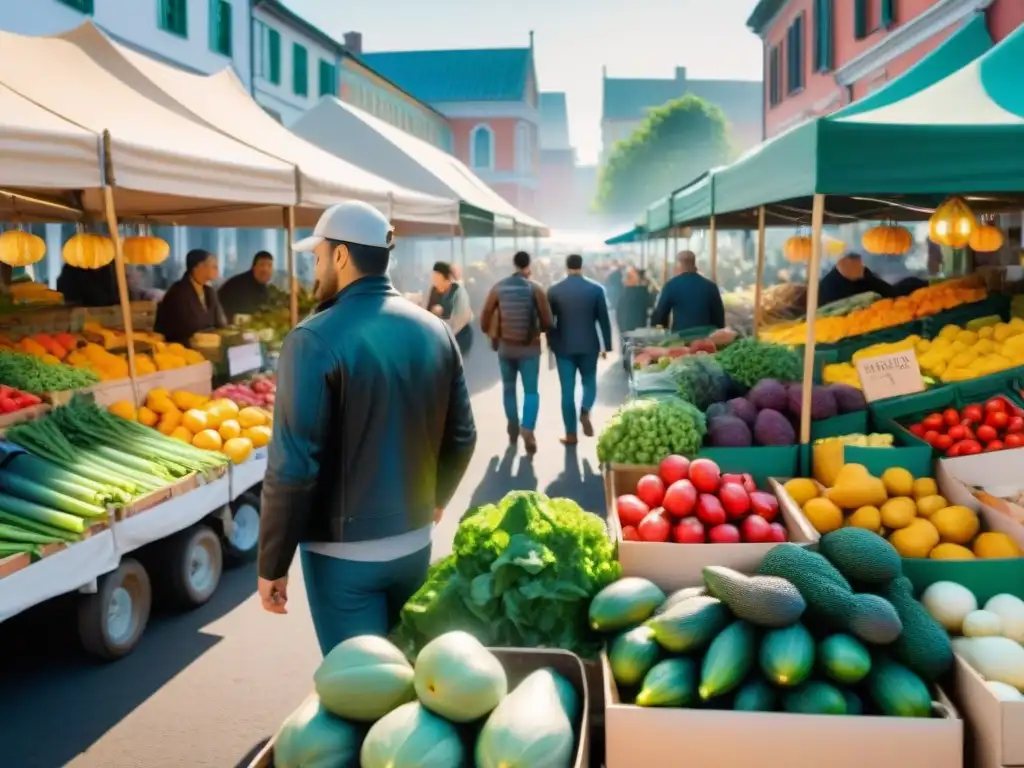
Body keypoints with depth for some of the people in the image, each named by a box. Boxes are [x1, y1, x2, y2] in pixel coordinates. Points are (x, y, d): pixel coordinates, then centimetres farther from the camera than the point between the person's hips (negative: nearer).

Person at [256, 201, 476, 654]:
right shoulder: (434, 331, 0)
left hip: (344, 551, -5)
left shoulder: (315, 340, -18)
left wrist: (272, 564, -9)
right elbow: (461, 438, 7)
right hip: (415, 541, 6)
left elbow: (294, 467, -20)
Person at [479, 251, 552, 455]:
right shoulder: (535, 289, -9)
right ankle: (527, 429, -17)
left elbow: (485, 317, 0)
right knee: (531, 390, 2)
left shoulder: (498, 288, -4)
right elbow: (547, 321, -7)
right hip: (529, 347, -2)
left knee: (509, 388, 17)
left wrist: (492, 334, 18)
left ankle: (513, 429, 25)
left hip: (505, 346, 2)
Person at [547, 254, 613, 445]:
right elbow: (604, 320, -2)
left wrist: (551, 344, 14)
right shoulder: (596, 288, -3)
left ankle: (571, 434, 5)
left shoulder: (554, 290, -3)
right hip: (589, 345, 0)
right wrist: (607, 345, 6)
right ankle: (585, 411, -10)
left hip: (564, 346, 0)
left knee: (567, 389, 5)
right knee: (589, 381, 18)